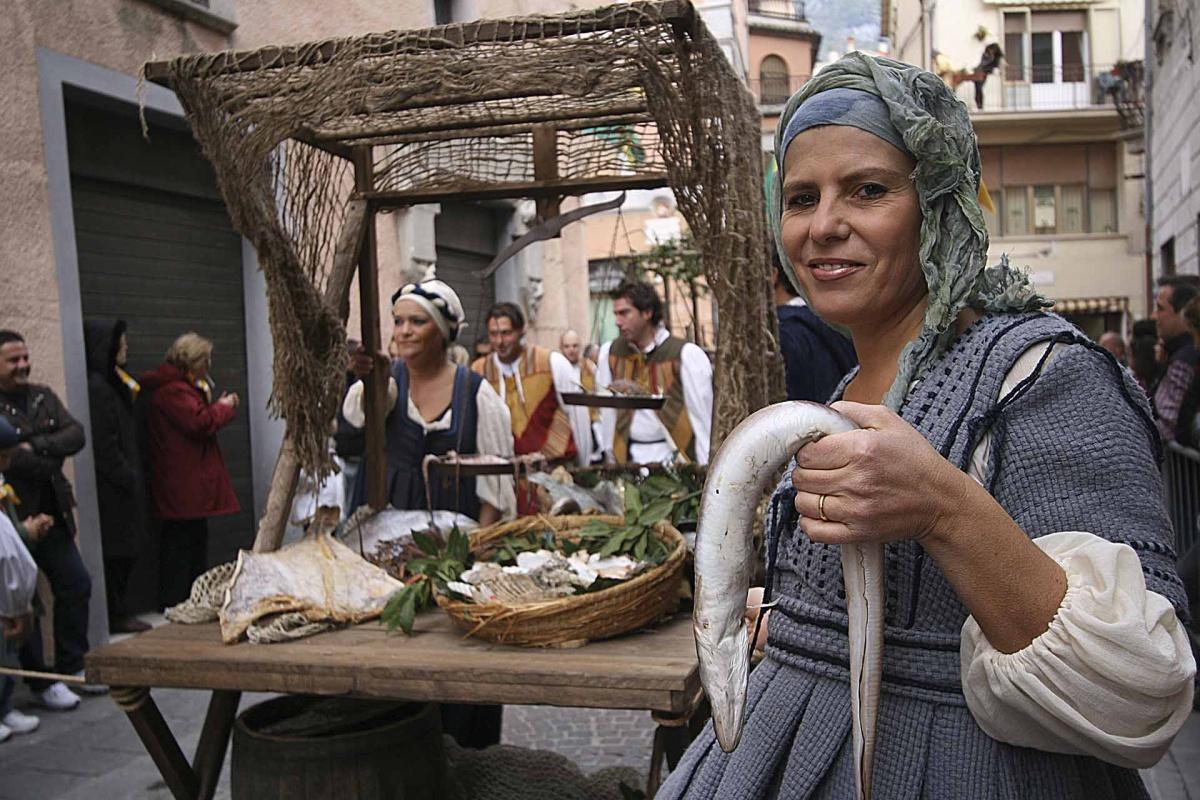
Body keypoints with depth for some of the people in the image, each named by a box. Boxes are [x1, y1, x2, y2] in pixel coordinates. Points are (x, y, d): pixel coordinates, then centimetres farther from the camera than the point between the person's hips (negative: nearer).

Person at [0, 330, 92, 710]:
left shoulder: (42, 397, 9)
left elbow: (76, 434, -2)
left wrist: (35, 446, -16)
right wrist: (50, 460, -13)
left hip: (52, 513, 6)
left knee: (76, 584, 10)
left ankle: (72, 665, 26)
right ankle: (41, 683, 14)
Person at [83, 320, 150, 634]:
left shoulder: (111, 383, 15)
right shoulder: (97, 388, -17)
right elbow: (103, 445, -19)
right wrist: (128, 478, -16)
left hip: (122, 483, 10)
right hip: (112, 487, -10)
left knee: (124, 551, 13)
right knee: (117, 551, -2)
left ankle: (118, 611, 21)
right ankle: (116, 616, 6)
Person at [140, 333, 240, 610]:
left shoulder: (180, 386, 19)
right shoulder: (172, 390, -16)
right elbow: (200, 423, -23)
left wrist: (216, 406, 5)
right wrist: (224, 407, -8)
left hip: (190, 484, 11)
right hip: (181, 484, -11)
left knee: (194, 538, 15)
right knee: (180, 540, -6)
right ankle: (174, 601, -1)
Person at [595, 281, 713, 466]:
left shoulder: (686, 354, -5)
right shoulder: (610, 353, 6)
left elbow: (703, 415, -5)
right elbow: (607, 412, 12)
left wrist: (706, 468, -7)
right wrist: (611, 455, 11)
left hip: (676, 457, -2)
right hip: (628, 458, 3)